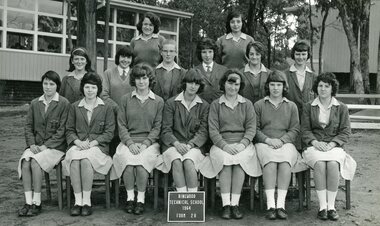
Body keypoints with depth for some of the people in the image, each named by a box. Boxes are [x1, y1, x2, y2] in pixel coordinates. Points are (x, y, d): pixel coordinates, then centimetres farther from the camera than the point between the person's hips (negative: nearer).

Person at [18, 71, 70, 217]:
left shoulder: (64, 103, -2)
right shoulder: (35, 103, 14)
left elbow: (62, 130, -6)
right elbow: (28, 126, 12)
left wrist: (46, 145, -13)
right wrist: (32, 144, -5)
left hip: (55, 146, -4)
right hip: (36, 145, 4)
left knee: (35, 161, -29)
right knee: (25, 161, -26)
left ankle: (37, 203, -18)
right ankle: (28, 202, -22)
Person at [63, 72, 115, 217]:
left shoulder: (106, 108, 10)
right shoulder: (75, 107, 17)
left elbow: (109, 133, 3)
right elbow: (69, 130, 14)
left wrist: (92, 142, -10)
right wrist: (77, 141, -7)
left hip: (98, 146, -2)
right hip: (77, 145, 2)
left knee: (86, 160, -34)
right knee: (74, 160, -32)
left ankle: (87, 201, -26)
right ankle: (78, 201, -27)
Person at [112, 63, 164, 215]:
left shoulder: (158, 101, 9)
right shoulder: (126, 99, 12)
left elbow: (157, 127, 4)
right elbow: (121, 125, 6)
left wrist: (145, 143, -11)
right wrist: (130, 142, -9)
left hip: (149, 142, -1)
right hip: (128, 141, 1)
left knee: (142, 159, -32)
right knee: (127, 158, -31)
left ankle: (141, 199, -19)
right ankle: (130, 197, -16)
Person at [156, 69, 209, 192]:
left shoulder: (204, 105, 9)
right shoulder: (171, 103, 7)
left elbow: (203, 132, 3)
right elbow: (166, 129, 2)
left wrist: (190, 145, -13)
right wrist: (176, 143, -15)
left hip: (194, 144, 0)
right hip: (173, 143, 0)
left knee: (188, 162, -31)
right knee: (176, 162, -31)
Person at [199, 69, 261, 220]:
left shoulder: (247, 104, 15)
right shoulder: (215, 104, 12)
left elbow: (251, 128, 6)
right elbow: (213, 130, 2)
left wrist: (242, 144, -13)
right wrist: (224, 145, -14)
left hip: (242, 143, 1)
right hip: (221, 144, 0)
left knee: (240, 158, -32)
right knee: (224, 158, -33)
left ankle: (235, 204, -29)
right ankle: (226, 204, -30)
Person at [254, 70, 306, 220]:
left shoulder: (291, 106, 19)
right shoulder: (259, 105, 15)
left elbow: (295, 130, 10)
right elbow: (255, 129, 8)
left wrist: (281, 140, -8)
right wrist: (268, 139, -10)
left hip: (285, 143, 1)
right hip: (264, 143, -1)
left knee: (285, 160, -34)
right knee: (270, 160, -35)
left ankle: (281, 204, -35)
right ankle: (270, 205, -37)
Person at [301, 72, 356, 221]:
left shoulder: (341, 108, 11)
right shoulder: (309, 107, 12)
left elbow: (345, 132, 5)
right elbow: (305, 130, 6)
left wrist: (331, 144, -11)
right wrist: (315, 142, -12)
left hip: (334, 146, 0)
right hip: (314, 146, 0)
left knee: (333, 164, -33)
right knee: (320, 164, -33)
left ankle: (331, 206, -24)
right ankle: (322, 206, -28)